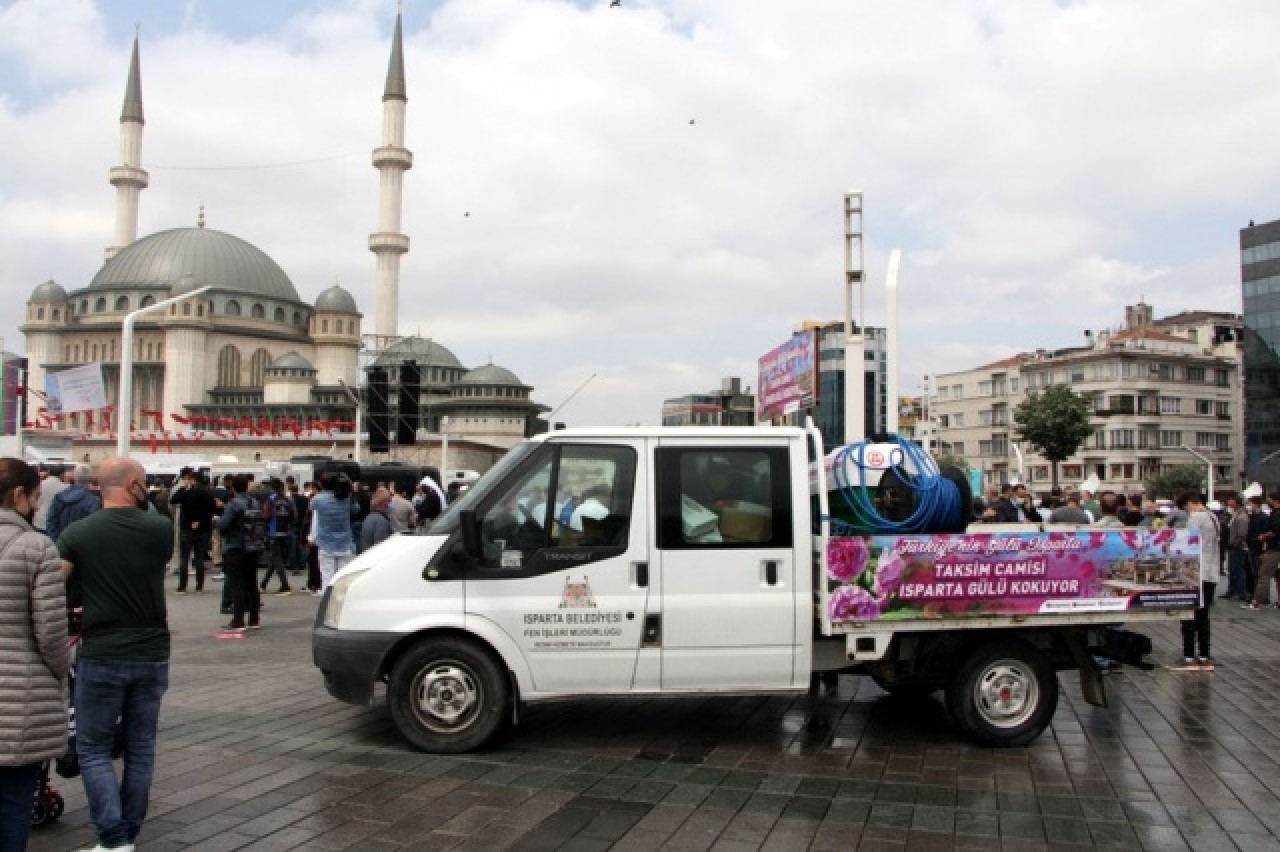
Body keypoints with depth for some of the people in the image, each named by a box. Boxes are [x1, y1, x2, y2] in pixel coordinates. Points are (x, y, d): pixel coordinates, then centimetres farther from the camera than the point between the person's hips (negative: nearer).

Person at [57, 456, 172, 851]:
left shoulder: (76, 533, -8)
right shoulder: (161, 528, -4)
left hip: (100, 656, -2)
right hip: (151, 654, 2)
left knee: (93, 750, 10)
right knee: (140, 749, 14)